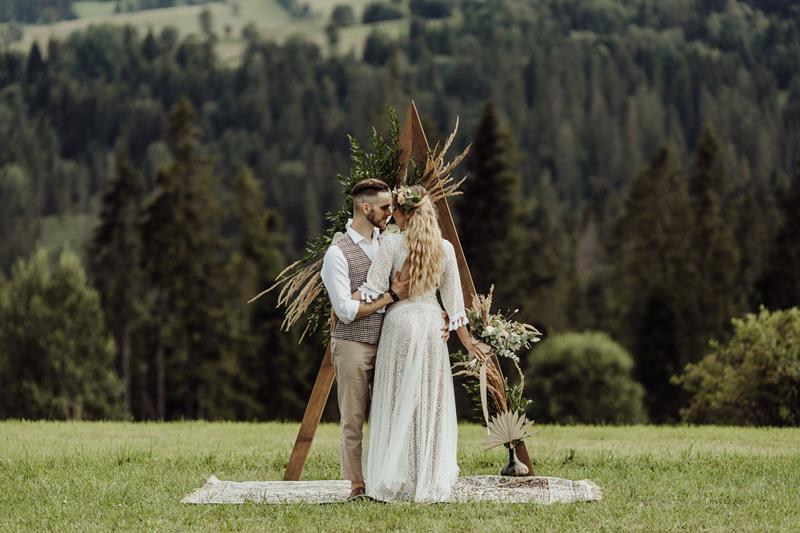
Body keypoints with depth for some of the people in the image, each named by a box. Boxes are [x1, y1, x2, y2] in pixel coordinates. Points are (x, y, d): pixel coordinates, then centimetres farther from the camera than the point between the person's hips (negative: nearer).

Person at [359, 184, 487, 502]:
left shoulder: (392, 243, -8)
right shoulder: (445, 248, 4)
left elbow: (373, 289, -10)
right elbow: (453, 298, 7)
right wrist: (466, 339, 14)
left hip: (401, 323, -3)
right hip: (433, 323, 4)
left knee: (399, 405, 1)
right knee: (432, 404, 8)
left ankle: (396, 484, 0)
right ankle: (431, 484, 8)